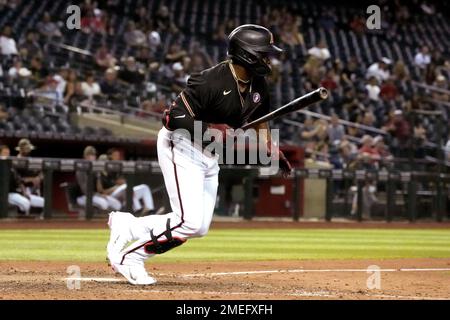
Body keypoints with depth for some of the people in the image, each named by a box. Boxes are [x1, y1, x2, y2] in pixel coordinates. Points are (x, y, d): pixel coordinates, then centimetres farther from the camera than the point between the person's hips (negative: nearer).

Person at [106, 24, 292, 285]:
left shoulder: (258, 85, 0)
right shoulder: (212, 81, -25)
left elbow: (260, 118, 20)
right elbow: (174, 117, -25)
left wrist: (275, 152, 13)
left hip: (210, 156, 9)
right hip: (181, 146, -9)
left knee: (200, 227, 5)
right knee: (190, 223, -19)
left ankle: (126, 225, 17)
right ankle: (128, 258, -4)